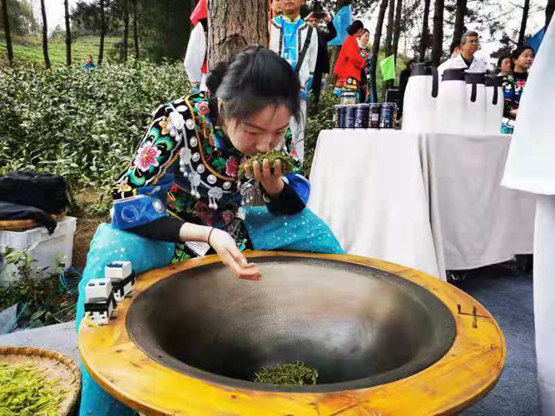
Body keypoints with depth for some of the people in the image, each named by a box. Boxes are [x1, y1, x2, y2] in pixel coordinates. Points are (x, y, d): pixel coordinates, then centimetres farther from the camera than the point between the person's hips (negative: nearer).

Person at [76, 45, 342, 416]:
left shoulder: (273, 131, -15)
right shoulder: (177, 122, -28)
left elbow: (291, 206, -5)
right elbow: (127, 204, -27)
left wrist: (275, 185, -30)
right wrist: (207, 235, -41)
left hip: (229, 230, 4)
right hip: (162, 232, -4)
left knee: (313, 230, -9)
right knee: (108, 263, -35)